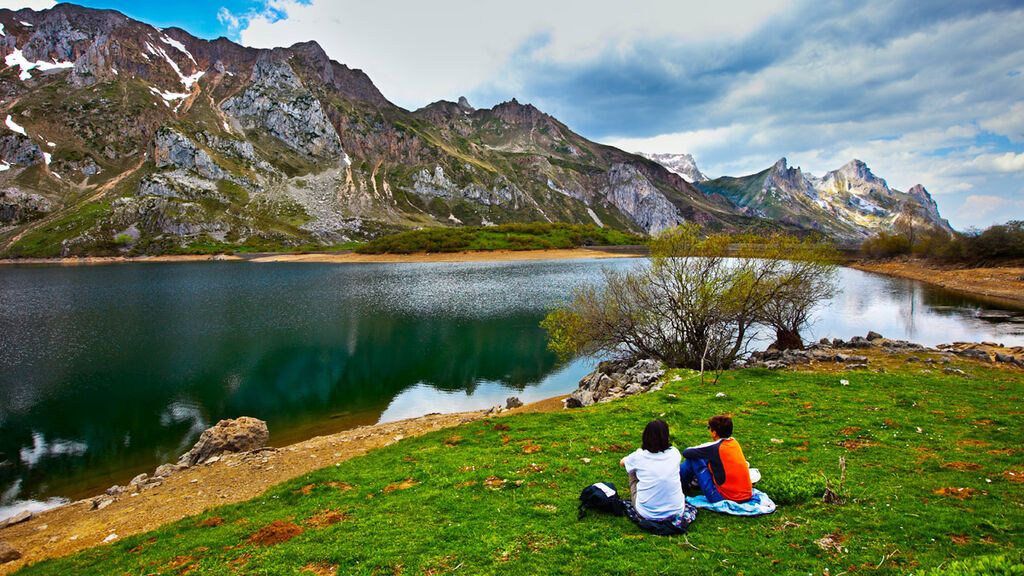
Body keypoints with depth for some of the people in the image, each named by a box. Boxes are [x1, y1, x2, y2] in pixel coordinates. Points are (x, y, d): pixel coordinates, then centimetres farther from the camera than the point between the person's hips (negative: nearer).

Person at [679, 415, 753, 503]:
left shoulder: (714, 447, -15)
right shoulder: (734, 442, 4)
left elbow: (686, 453, -6)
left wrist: (696, 451, 17)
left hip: (725, 498, -7)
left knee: (694, 458, 1)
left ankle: (677, 482, 21)